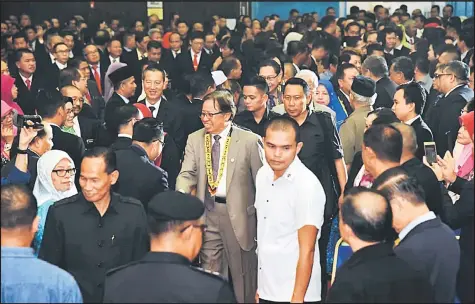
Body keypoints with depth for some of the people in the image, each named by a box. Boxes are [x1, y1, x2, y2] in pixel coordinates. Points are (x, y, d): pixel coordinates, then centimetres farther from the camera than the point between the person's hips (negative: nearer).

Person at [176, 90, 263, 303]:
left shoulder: (249, 141, -6)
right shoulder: (195, 139, 6)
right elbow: (187, 174, -3)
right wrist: (180, 198, -24)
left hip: (238, 214, -3)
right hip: (207, 213, 3)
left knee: (243, 277, 8)